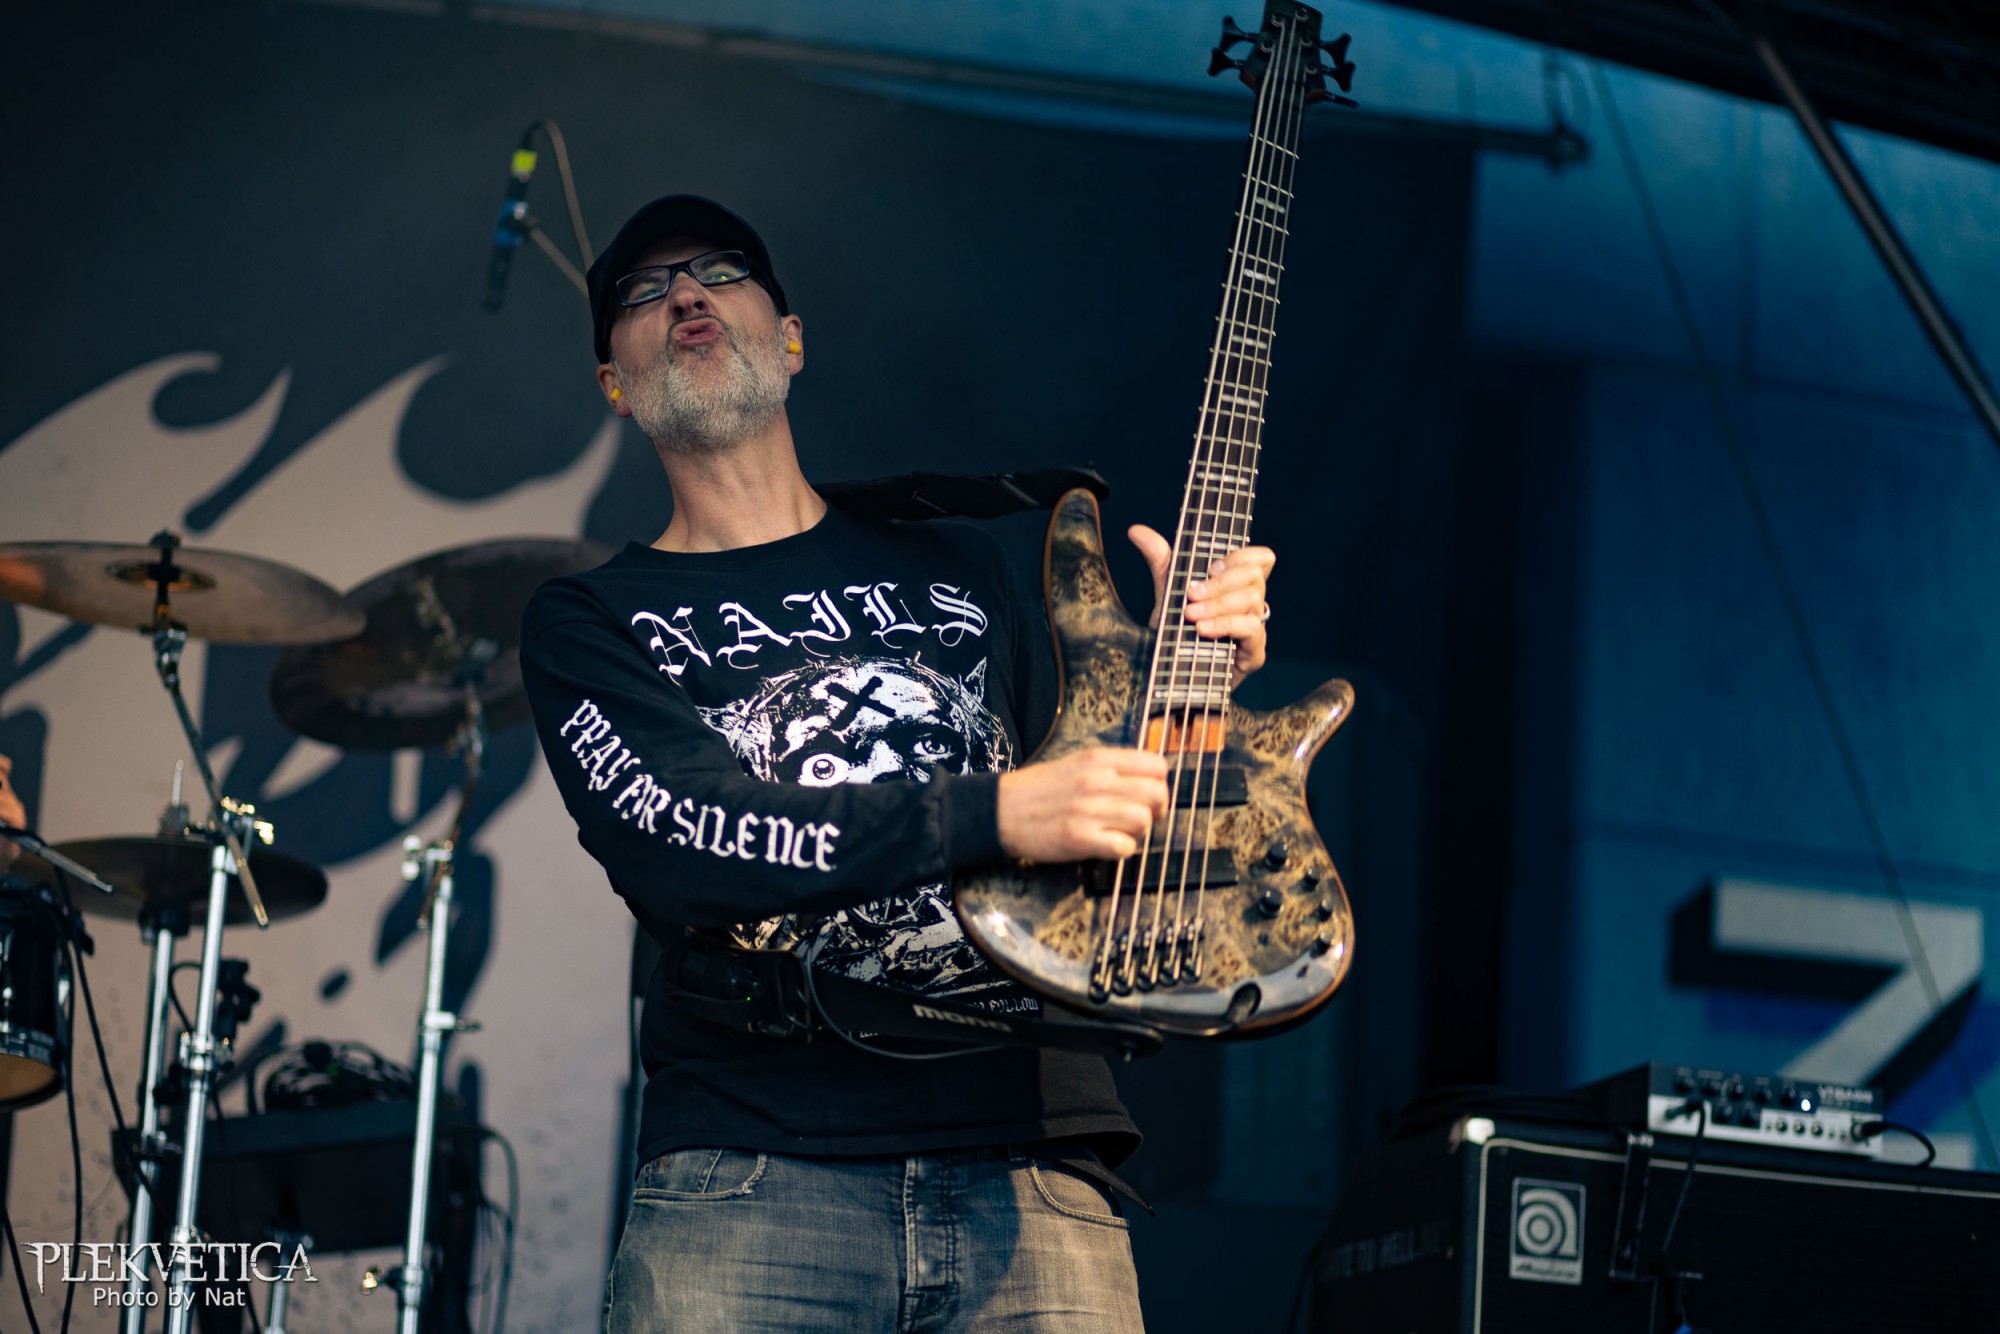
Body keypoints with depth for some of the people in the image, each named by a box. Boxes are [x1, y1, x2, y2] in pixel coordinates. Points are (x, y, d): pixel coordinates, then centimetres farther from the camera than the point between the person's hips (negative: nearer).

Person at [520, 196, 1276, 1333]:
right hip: (752, 1178, -2)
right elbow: (674, 843, -8)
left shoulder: (958, 571, 21)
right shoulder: (591, 623, 10)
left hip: (1031, 1156, 3)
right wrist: (988, 813, -17)